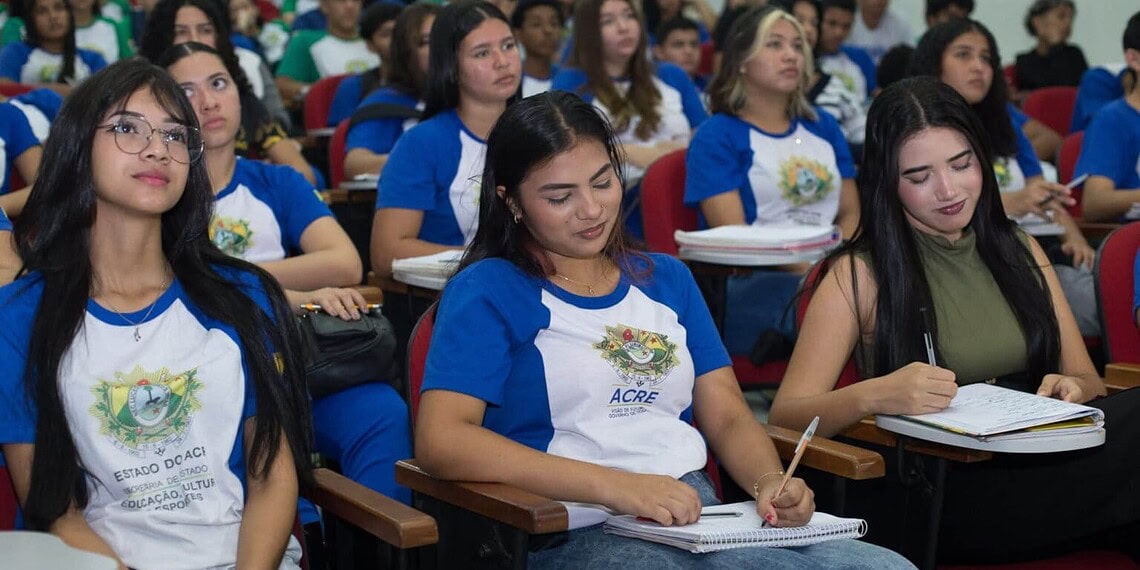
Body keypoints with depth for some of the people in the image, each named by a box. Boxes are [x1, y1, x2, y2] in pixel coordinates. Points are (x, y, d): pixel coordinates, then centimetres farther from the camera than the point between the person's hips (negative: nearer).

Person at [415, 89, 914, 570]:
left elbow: (727, 417, 16)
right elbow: (440, 440, -13)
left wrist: (769, 481, -9)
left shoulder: (667, 279, 20)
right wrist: (614, 485, -22)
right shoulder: (488, 291, 1)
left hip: (699, 519, 7)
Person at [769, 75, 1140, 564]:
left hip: (1036, 463, 5)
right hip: (928, 493, -5)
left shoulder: (1020, 250, 17)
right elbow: (784, 417, -4)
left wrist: (1072, 390, -8)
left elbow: (1089, 382, 17)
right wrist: (872, 395, -24)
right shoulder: (858, 275, 2)